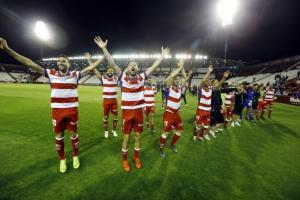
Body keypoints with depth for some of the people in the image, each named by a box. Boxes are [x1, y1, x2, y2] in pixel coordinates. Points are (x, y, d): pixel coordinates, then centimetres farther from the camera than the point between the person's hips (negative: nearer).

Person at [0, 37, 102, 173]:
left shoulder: (75, 74, -2)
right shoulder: (51, 73, 1)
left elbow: (91, 67, -2)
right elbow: (30, 63, 2)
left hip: (72, 110, -1)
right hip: (57, 111, 2)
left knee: (73, 134, 12)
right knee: (59, 136, 14)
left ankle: (75, 156, 34)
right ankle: (62, 159, 35)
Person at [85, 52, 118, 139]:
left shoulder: (116, 78, 2)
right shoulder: (103, 78, -2)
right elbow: (95, 70, -4)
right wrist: (89, 60, -8)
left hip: (114, 100, 1)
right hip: (106, 101, -1)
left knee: (115, 116, 9)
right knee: (106, 116, 10)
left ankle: (114, 130, 28)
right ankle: (106, 131, 28)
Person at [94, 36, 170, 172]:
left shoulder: (142, 77, 2)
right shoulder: (123, 77, -3)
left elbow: (154, 66, 8)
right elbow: (112, 63, -8)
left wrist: (162, 56, 11)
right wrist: (104, 48, -13)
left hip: (139, 111, 3)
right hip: (127, 112, -2)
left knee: (138, 136, 17)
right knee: (126, 137, 12)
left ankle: (136, 157, 39)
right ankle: (124, 159, 34)